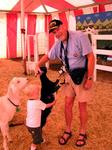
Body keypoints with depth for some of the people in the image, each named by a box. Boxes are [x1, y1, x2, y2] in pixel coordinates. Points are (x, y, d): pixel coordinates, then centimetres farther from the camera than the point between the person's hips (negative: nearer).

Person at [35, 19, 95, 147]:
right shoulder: (58, 44, 1)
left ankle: (82, 133, 25)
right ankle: (68, 131, 29)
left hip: (83, 75, -6)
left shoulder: (79, 36, -20)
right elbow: (48, 56, 17)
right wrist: (38, 65, -2)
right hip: (69, 76, 6)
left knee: (82, 106, 5)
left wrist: (90, 78, -20)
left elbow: (91, 57, -20)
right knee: (68, 104, 10)